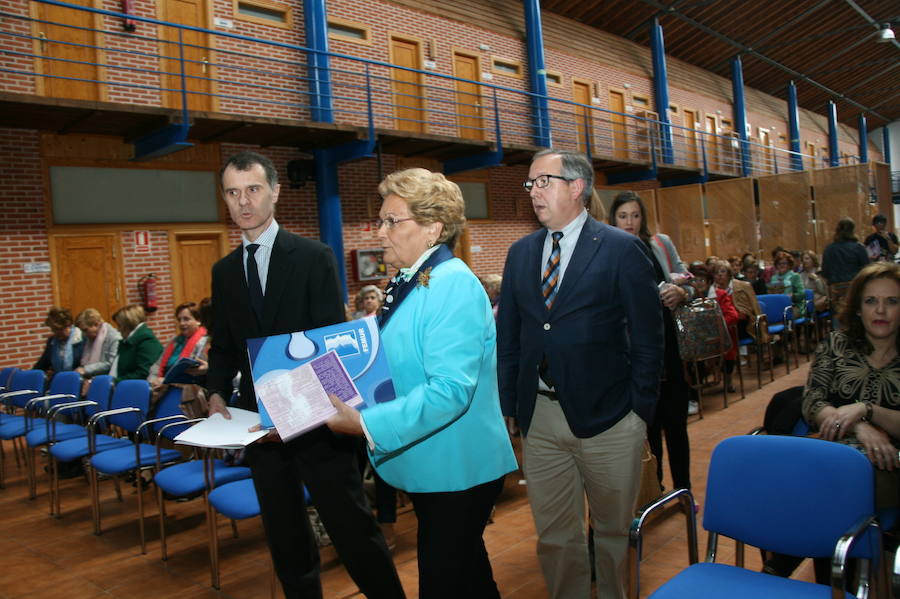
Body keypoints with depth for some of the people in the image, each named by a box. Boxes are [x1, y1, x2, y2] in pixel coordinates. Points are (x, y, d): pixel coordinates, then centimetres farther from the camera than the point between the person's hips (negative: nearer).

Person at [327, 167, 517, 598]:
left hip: (457, 470, -9)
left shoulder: (453, 285, -20)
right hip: (428, 465, 9)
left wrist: (367, 425, -28)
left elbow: (450, 390, -28)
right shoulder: (406, 283, 8)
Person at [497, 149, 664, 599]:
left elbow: (647, 338, -5)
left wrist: (641, 410, -7)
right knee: (554, 536, 13)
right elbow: (507, 336, 9)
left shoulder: (623, 249, -5)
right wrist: (508, 406, 5)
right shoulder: (520, 253, 8)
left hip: (607, 416, -3)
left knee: (613, 529, 14)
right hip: (539, 417, 4)